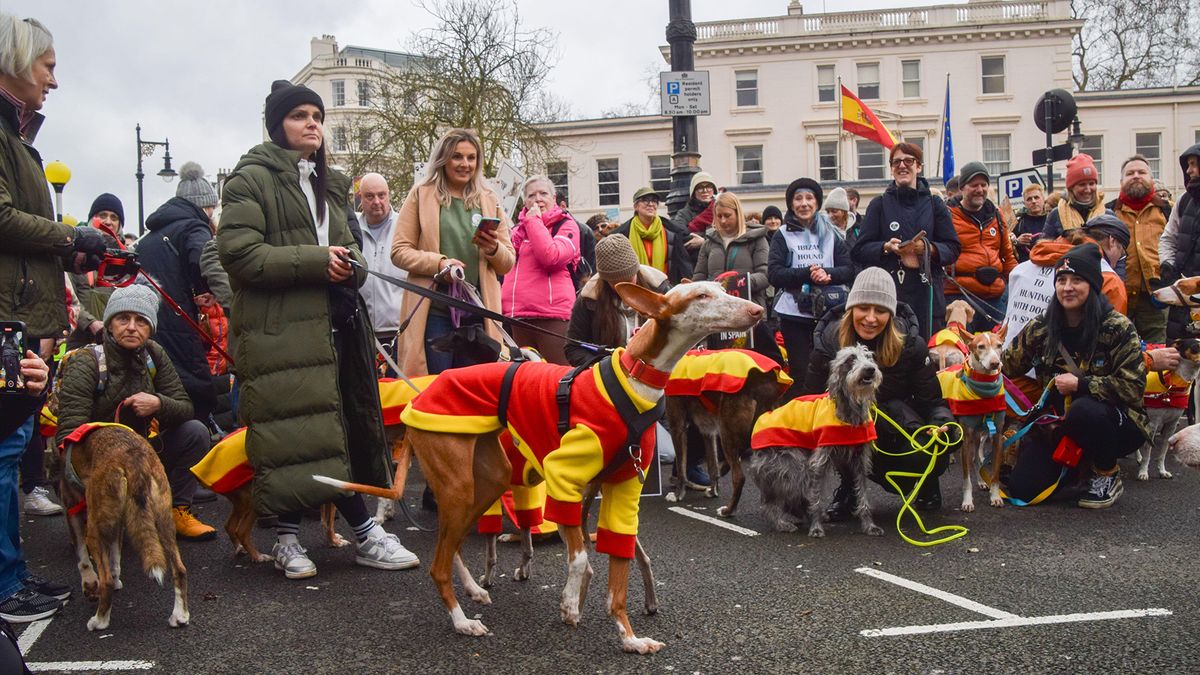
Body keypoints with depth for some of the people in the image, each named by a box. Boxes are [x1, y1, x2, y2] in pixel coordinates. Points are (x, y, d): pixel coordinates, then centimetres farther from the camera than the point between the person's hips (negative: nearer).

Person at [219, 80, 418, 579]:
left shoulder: (326, 183, 22)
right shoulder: (253, 179, -2)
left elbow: (347, 246, 27)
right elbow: (238, 253, -13)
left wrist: (350, 264, 2)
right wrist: (315, 262, -17)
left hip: (333, 324, 7)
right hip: (281, 329, -7)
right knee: (312, 431, -6)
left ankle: (288, 537, 14)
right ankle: (365, 534, 3)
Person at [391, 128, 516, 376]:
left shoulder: (489, 201, 15)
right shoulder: (421, 195, 6)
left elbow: (508, 263, 14)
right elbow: (399, 251, 0)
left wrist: (494, 249, -9)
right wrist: (438, 262, -16)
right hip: (433, 310, -3)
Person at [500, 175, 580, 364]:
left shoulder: (567, 225, 2)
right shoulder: (519, 228, 19)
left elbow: (551, 256, -17)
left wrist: (533, 220, -8)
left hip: (552, 314, -6)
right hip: (518, 315, 6)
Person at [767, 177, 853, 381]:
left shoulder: (830, 234, 11)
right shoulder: (783, 236, 6)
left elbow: (849, 270, 5)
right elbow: (774, 274, -6)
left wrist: (827, 274, -15)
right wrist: (807, 273, -18)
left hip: (828, 313, 2)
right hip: (794, 313, -2)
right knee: (800, 372, -2)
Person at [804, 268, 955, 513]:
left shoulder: (911, 344, -15)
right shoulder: (829, 341, -15)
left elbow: (932, 401, -9)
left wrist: (943, 424, -32)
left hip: (897, 426, 1)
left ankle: (925, 485, 10)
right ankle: (849, 486, 0)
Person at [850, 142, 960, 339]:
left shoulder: (934, 204, 13)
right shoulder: (880, 205, 10)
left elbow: (953, 249, 8)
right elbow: (859, 251, 5)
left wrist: (929, 248, -12)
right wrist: (886, 247, -13)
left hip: (927, 295, 1)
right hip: (888, 294, -1)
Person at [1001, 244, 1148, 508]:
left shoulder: (1118, 328, -12)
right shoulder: (1041, 328, 1)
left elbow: (1132, 387, -18)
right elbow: (1007, 366, 9)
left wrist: (1079, 384, -21)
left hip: (1113, 424, -4)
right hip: (1056, 426, 4)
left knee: (1084, 409, -38)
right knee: (1021, 488, -13)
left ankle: (1109, 476, -7)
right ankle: (1079, 465, 20)